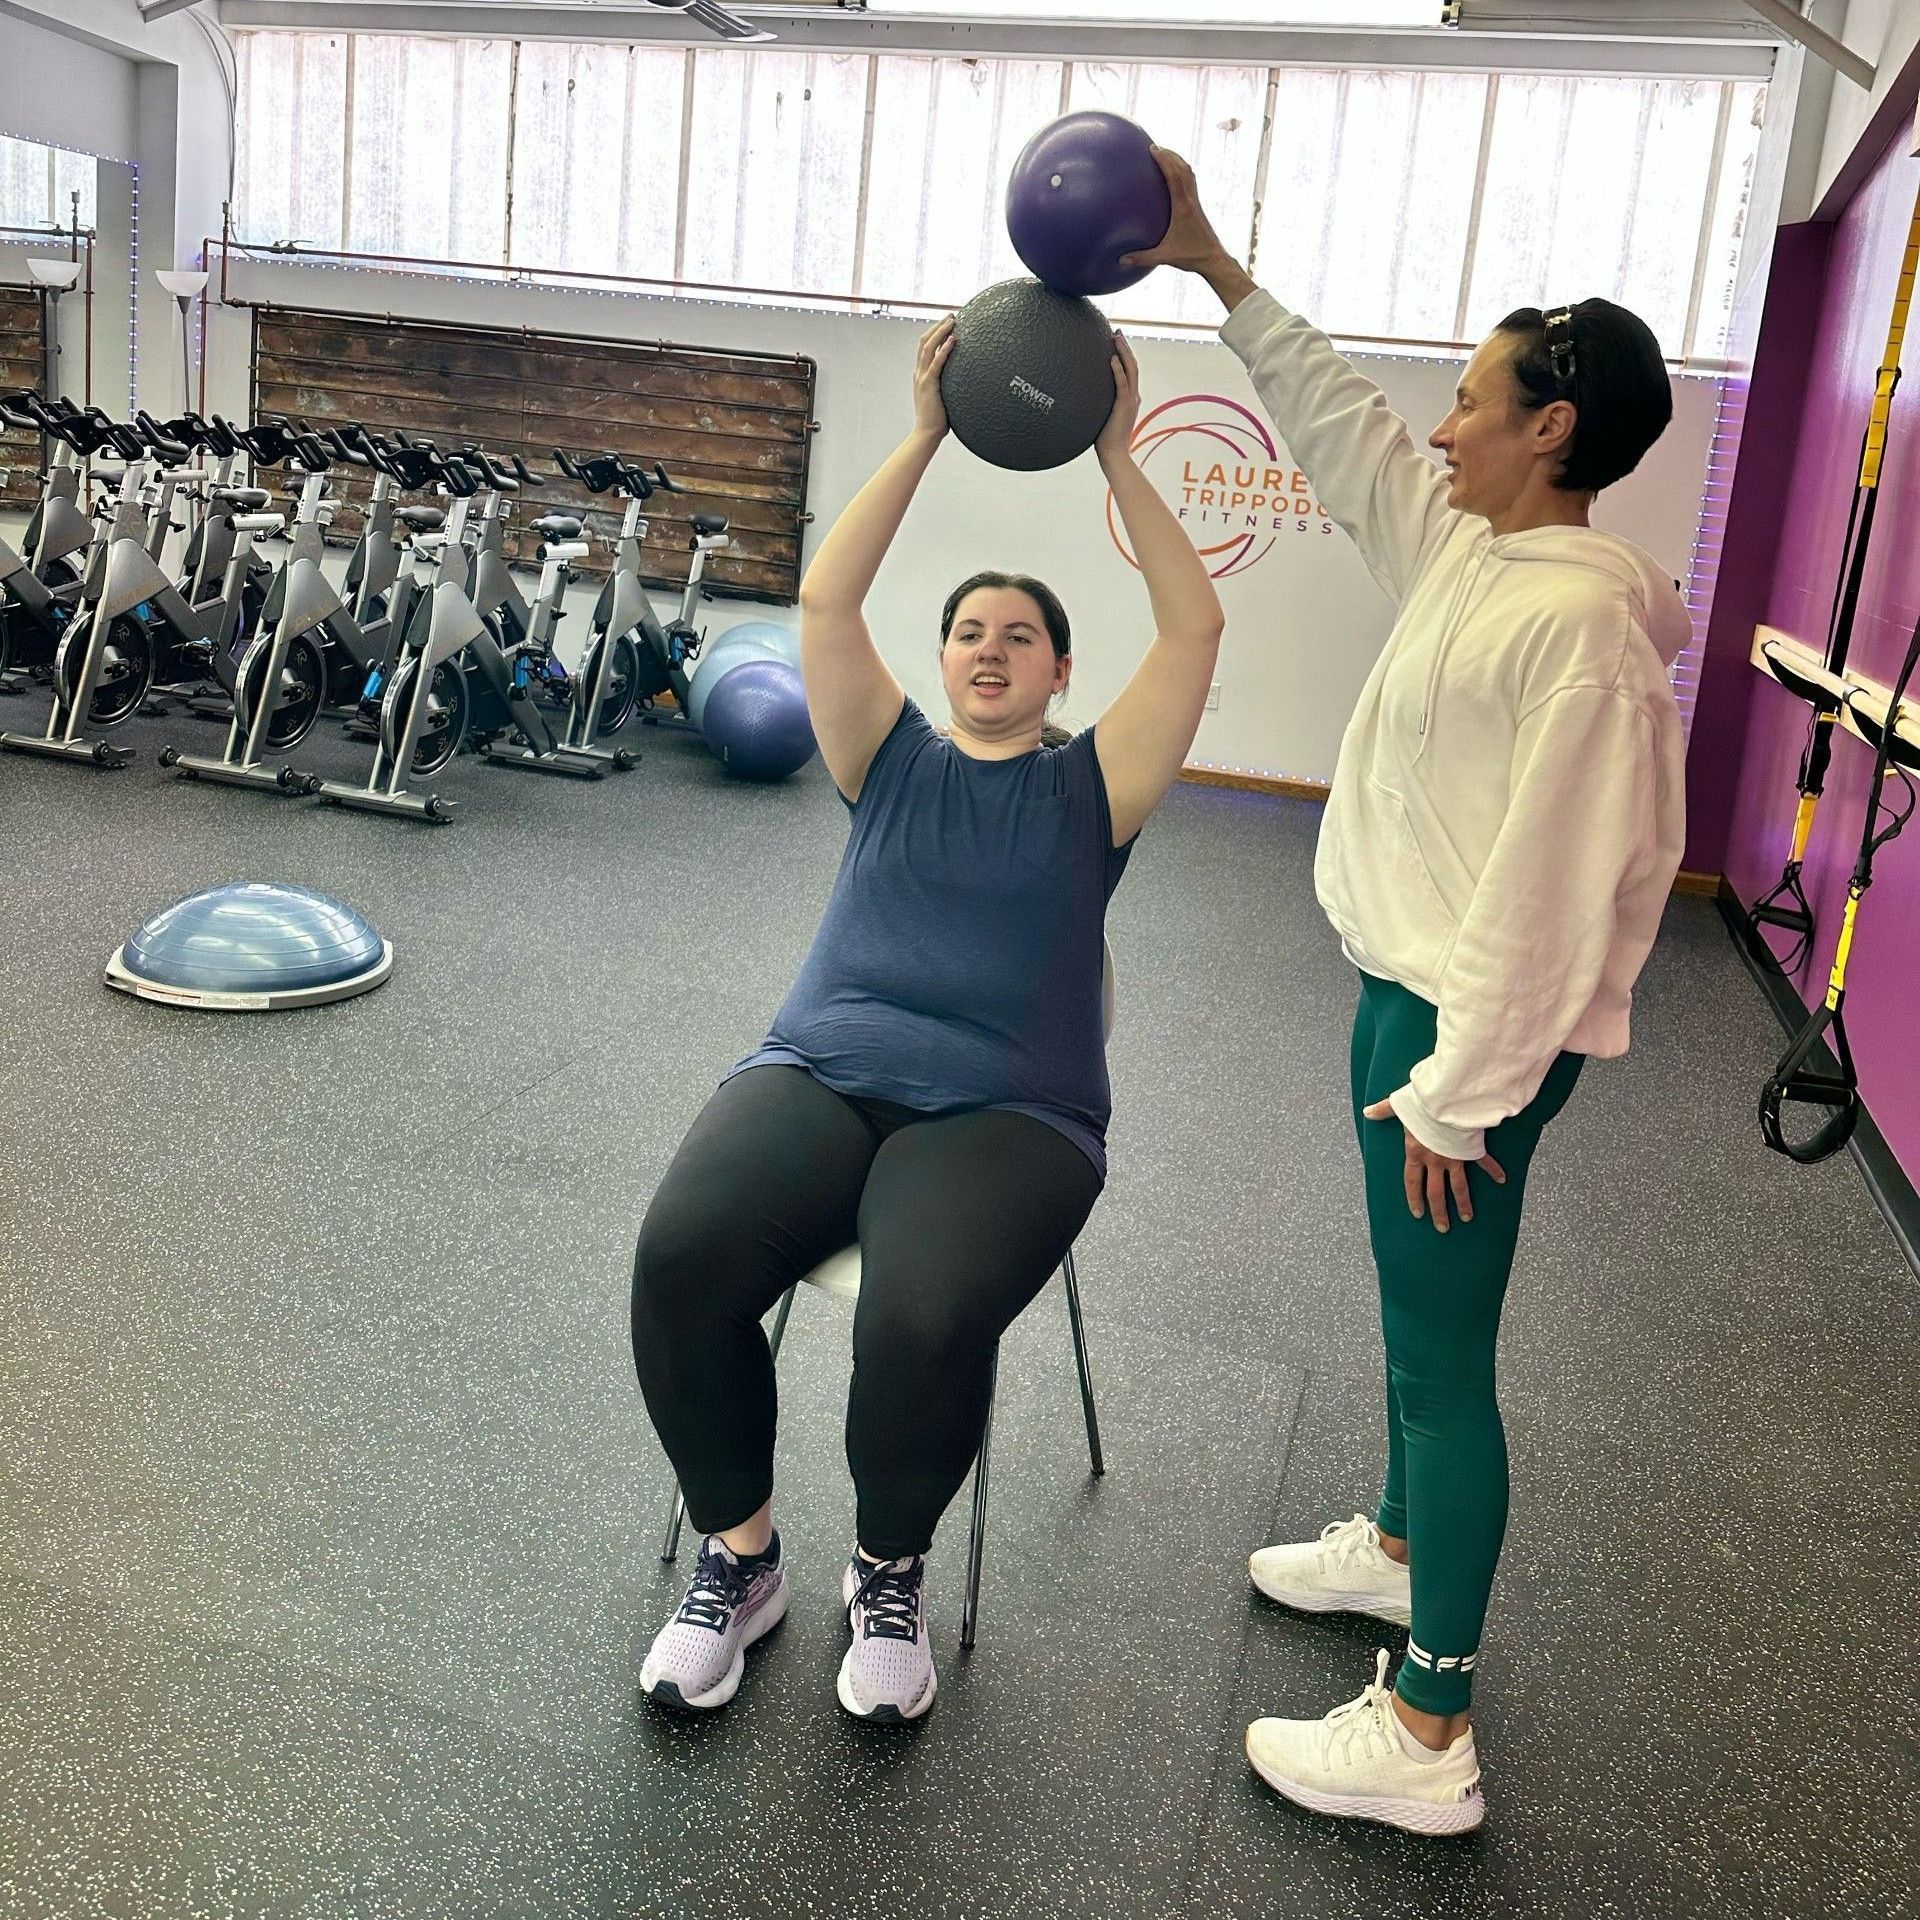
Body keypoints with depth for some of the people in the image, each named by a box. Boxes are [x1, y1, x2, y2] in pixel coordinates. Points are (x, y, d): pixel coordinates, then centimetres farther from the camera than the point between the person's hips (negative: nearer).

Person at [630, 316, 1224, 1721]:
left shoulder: (1093, 786, 15)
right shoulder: (892, 760, 19)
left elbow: (1196, 627, 5)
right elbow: (825, 602, 6)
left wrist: (1115, 457, 4)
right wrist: (927, 438, 3)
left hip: (1008, 1112, -2)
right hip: (823, 1072, 2)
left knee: (927, 1314, -34)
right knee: (682, 1255, -29)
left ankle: (892, 1572, -1)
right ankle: (740, 1555, -2)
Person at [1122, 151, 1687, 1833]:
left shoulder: (1578, 621, -22)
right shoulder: (1465, 546, 6)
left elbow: (1546, 885, -24)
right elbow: (1338, 426, 18)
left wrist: (1460, 1089, -20)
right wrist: (1218, 271, 19)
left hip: (1472, 1026, -10)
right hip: (1410, 992, 10)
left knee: (1442, 1356, -2)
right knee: (1420, 1317, 25)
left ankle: (1425, 1739, 11)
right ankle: (1397, 1545, 47)